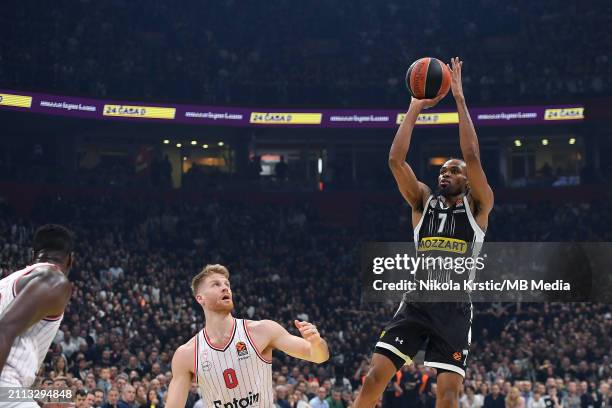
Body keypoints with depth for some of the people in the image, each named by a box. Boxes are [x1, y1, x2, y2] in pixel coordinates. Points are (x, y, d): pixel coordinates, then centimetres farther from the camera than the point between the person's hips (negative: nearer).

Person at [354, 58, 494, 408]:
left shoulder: (478, 207, 4)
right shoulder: (424, 202, 12)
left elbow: (473, 156, -10)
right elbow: (396, 160, 0)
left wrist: (460, 99, -9)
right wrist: (415, 109, -1)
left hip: (455, 310, -2)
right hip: (416, 304, 2)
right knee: (374, 378, -9)